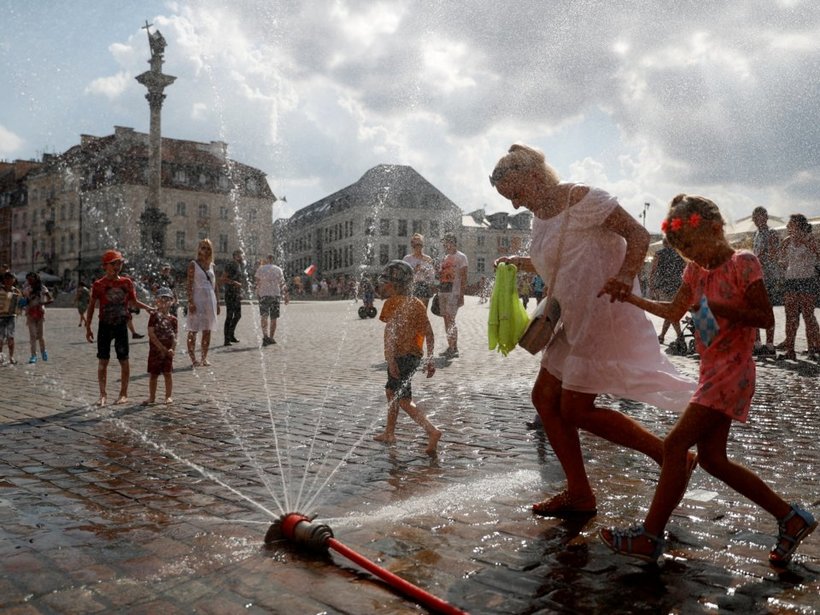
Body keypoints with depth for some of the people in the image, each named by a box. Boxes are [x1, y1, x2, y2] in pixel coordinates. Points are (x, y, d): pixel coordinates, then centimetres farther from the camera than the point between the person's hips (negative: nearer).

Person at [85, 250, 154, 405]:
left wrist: (150, 308, -1)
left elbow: (133, 302, 12)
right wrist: (88, 328, -2)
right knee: (102, 361, 2)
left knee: (124, 360, 3)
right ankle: (103, 395, 11)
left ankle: (123, 394, 13)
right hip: (105, 326, -1)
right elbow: (91, 307, 1)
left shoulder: (127, 282, 3)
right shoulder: (99, 285, -2)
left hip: (121, 325, 1)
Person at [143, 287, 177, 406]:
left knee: (168, 373, 3)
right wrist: (161, 347, -16)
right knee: (153, 374, 7)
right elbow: (151, 334, -11)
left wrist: (172, 349, -14)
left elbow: (175, 336, 1)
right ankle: (152, 397, 20)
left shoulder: (173, 319, 3)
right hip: (155, 350, -1)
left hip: (167, 351, 1)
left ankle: (169, 396, 14)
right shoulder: (154, 316, -5)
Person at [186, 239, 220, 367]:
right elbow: (190, 284, -8)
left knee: (207, 331, 6)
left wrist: (217, 303, 12)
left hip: (210, 300, 5)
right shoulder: (193, 264, -2)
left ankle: (204, 358, 14)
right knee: (193, 330, -2)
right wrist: (190, 302, -16)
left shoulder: (211, 265, 13)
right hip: (197, 299, -5)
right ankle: (193, 359, 3)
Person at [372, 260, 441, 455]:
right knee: (391, 391, 23)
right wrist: (430, 360, 10)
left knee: (404, 400, -4)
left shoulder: (392, 303, -11)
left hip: (399, 357, -8)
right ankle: (389, 433, 33)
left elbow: (390, 332, -23)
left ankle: (432, 431, -17)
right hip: (415, 356, 8)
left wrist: (390, 360, -28)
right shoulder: (417, 303, 9)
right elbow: (429, 333, 7)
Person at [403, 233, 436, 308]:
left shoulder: (428, 259, 10)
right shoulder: (407, 258, 4)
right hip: (412, 287, -2)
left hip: (425, 288, 2)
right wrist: (414, 270, -13)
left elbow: (431, 275, 11)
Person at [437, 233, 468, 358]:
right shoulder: (445, 258, 19)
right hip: (443, 292, 7)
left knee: (451, 320, -13)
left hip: (454, 293, -7)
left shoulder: (461, 257, -2)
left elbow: (464, 277, -8)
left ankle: (454, 348, -10)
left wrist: (461, 295, -15)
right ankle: (451, 347, 13)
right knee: (446, 320, 7)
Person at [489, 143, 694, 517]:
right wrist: (517, 263, 12)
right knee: (545, 398, 8)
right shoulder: (539, 217, 13)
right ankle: (579, 494, 17)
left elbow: (638, 235, -15)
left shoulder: (581, 199, -12)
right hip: (575, 322, 10)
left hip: (604, 316, -10)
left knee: (576, 410, -7)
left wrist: (625, 276, -32)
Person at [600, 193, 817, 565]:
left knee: (675, 445, -11)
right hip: (712, 372, 9)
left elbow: (766, 318, -13)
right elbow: (673, 311, 23)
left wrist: (720, 307, -24)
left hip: (732, 371, -9)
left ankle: (650, 537, -2)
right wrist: (630, 298, 16)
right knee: (712, 458, 7)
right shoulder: (696, 271, 12)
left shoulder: (742, 263, -10)